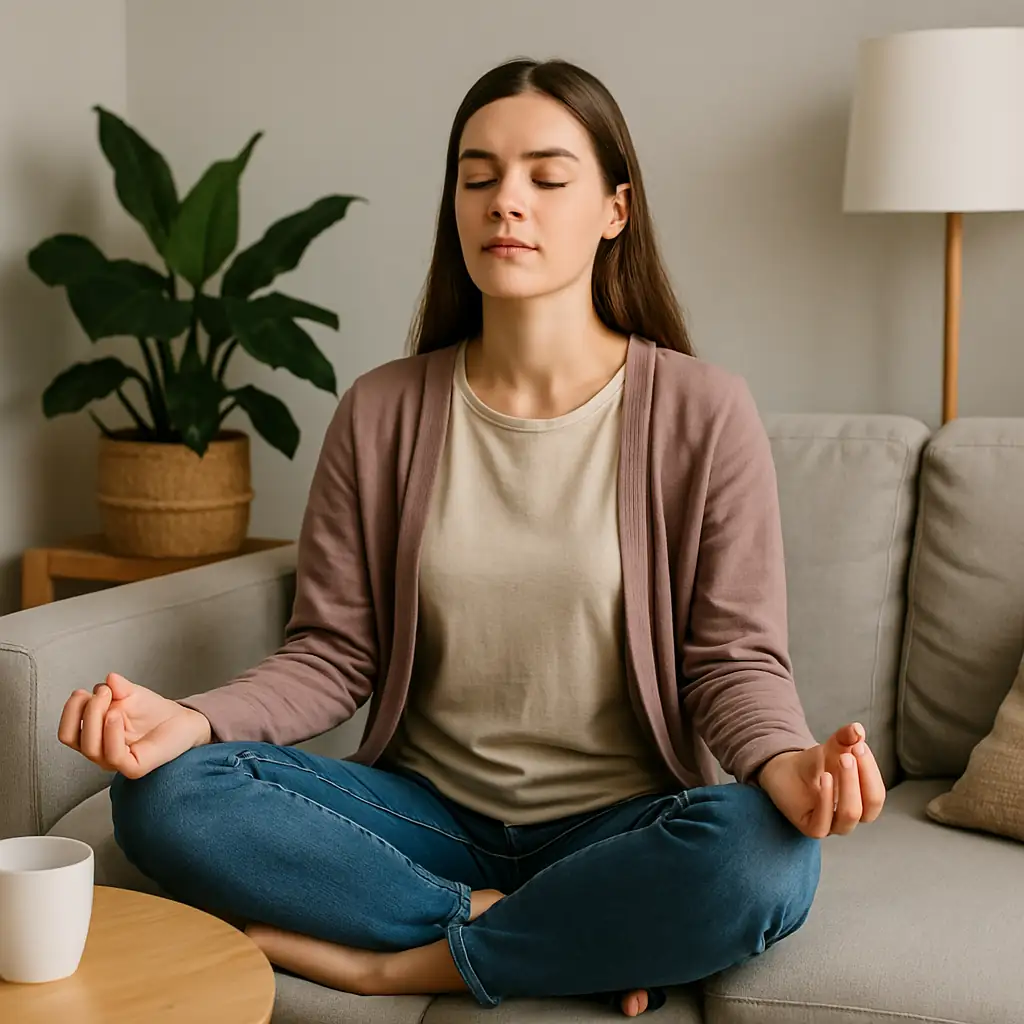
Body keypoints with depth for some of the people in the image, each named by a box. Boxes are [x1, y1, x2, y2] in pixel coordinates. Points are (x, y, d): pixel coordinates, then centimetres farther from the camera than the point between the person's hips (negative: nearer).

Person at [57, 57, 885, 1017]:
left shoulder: (703, 412, -5)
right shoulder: (382, 413, 2)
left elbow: (734, 656, -5)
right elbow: (332, 653, 1)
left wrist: (787, 760, -28)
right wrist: (192, 719, -18)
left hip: (618, 823, -2)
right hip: (428, 814, 2)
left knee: (766, 853, -35)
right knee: (163, 795, -21)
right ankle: (585, 938, -17)